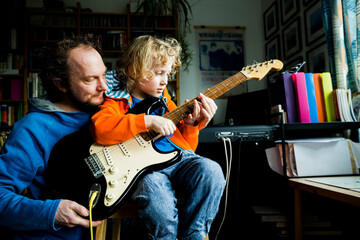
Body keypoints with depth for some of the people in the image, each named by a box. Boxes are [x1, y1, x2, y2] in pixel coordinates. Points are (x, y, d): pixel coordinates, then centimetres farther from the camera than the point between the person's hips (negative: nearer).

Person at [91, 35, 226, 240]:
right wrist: (148, 121, -22)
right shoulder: (119, 101, 5)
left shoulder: (164, 101, 21)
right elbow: (100, 128, -19)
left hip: (177, 159, 5)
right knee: (153, 187, -36)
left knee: (210, 170, -22)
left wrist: (192, 123, 0)